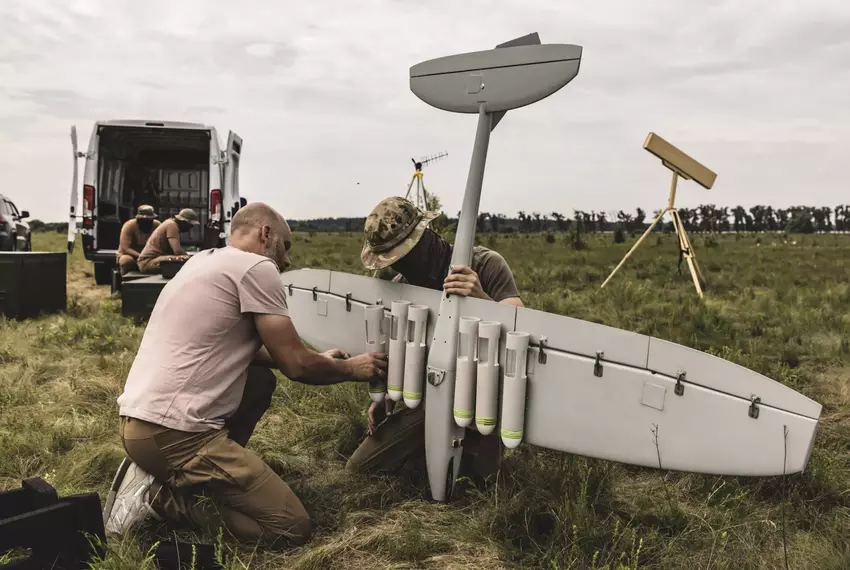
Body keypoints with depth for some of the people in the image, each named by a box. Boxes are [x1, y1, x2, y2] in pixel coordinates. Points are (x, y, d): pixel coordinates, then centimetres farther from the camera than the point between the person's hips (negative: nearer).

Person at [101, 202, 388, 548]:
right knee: (292, 527, -4)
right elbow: (296, 365, -8)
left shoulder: (205, 260, 19)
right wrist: (352, 368, 11)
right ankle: (160, 494, -5)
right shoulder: (256, 268, -8)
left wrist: (319, 362, 27)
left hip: (138, 421, 10)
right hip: (173, 432, -10)